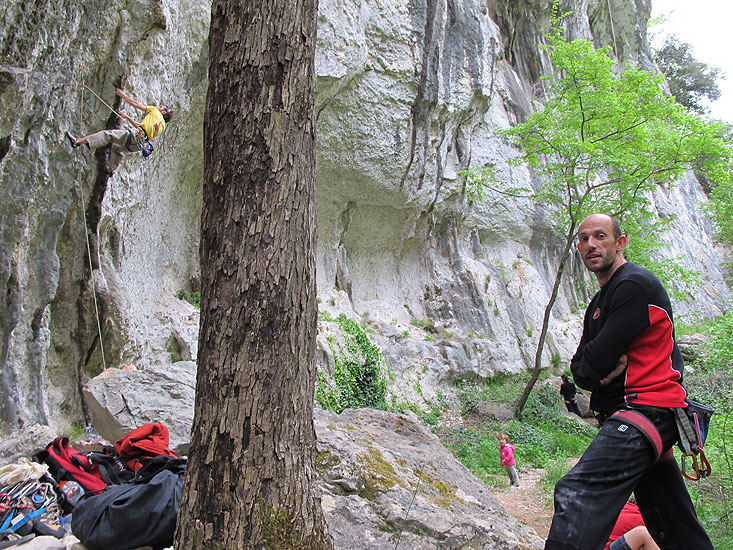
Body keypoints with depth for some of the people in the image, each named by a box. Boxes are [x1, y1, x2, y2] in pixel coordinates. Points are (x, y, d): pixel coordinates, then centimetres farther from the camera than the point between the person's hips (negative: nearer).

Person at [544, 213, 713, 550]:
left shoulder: (635, 285, -9)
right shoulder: (598, 303, 22)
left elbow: (597, 357, -17)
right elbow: (578, 366, 14)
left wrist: (597, 368, 6)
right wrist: (599, 376, -8)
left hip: (645, 407, -10)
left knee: (578, 494, -27)